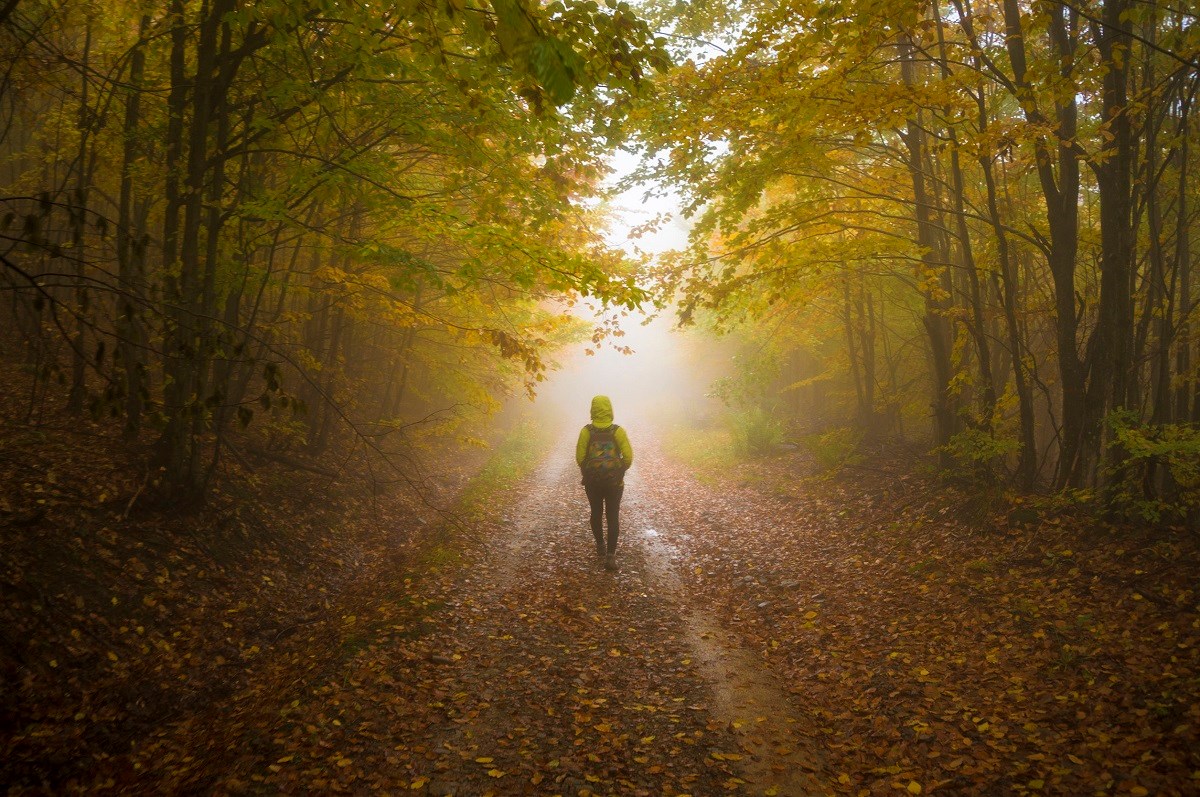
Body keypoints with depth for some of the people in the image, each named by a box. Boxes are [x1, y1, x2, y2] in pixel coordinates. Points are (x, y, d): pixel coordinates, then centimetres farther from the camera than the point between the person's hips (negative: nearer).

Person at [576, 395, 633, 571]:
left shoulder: (586, 431, -10)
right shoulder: (618, 431, -10)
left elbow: (580, 457, -8)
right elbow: (628, 457, -11)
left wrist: (587, 472, 11)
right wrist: (620, 470, 8)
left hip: (592, 481, 1)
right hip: (614, 482, -1)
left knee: (596, 513, 21)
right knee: (612, 517, 5)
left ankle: (600, 545, 37)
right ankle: (610, 555, -4)